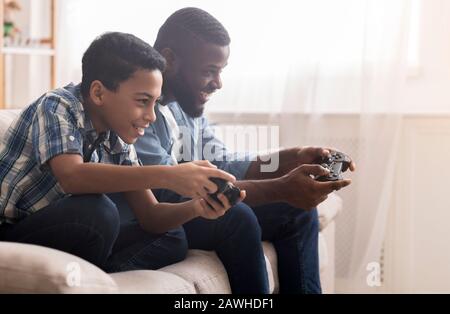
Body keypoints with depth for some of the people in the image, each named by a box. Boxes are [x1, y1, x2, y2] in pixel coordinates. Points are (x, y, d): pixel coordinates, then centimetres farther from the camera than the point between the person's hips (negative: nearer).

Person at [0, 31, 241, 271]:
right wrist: (166, 177, -38)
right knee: (95, 212, -31)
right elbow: (71, 177, -35)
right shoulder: (57, 107, -16)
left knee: (170, 239, -3)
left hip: (60, 243, 7)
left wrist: (195, 207, -17)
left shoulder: (118, 138, 3)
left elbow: (149, 216, 4)